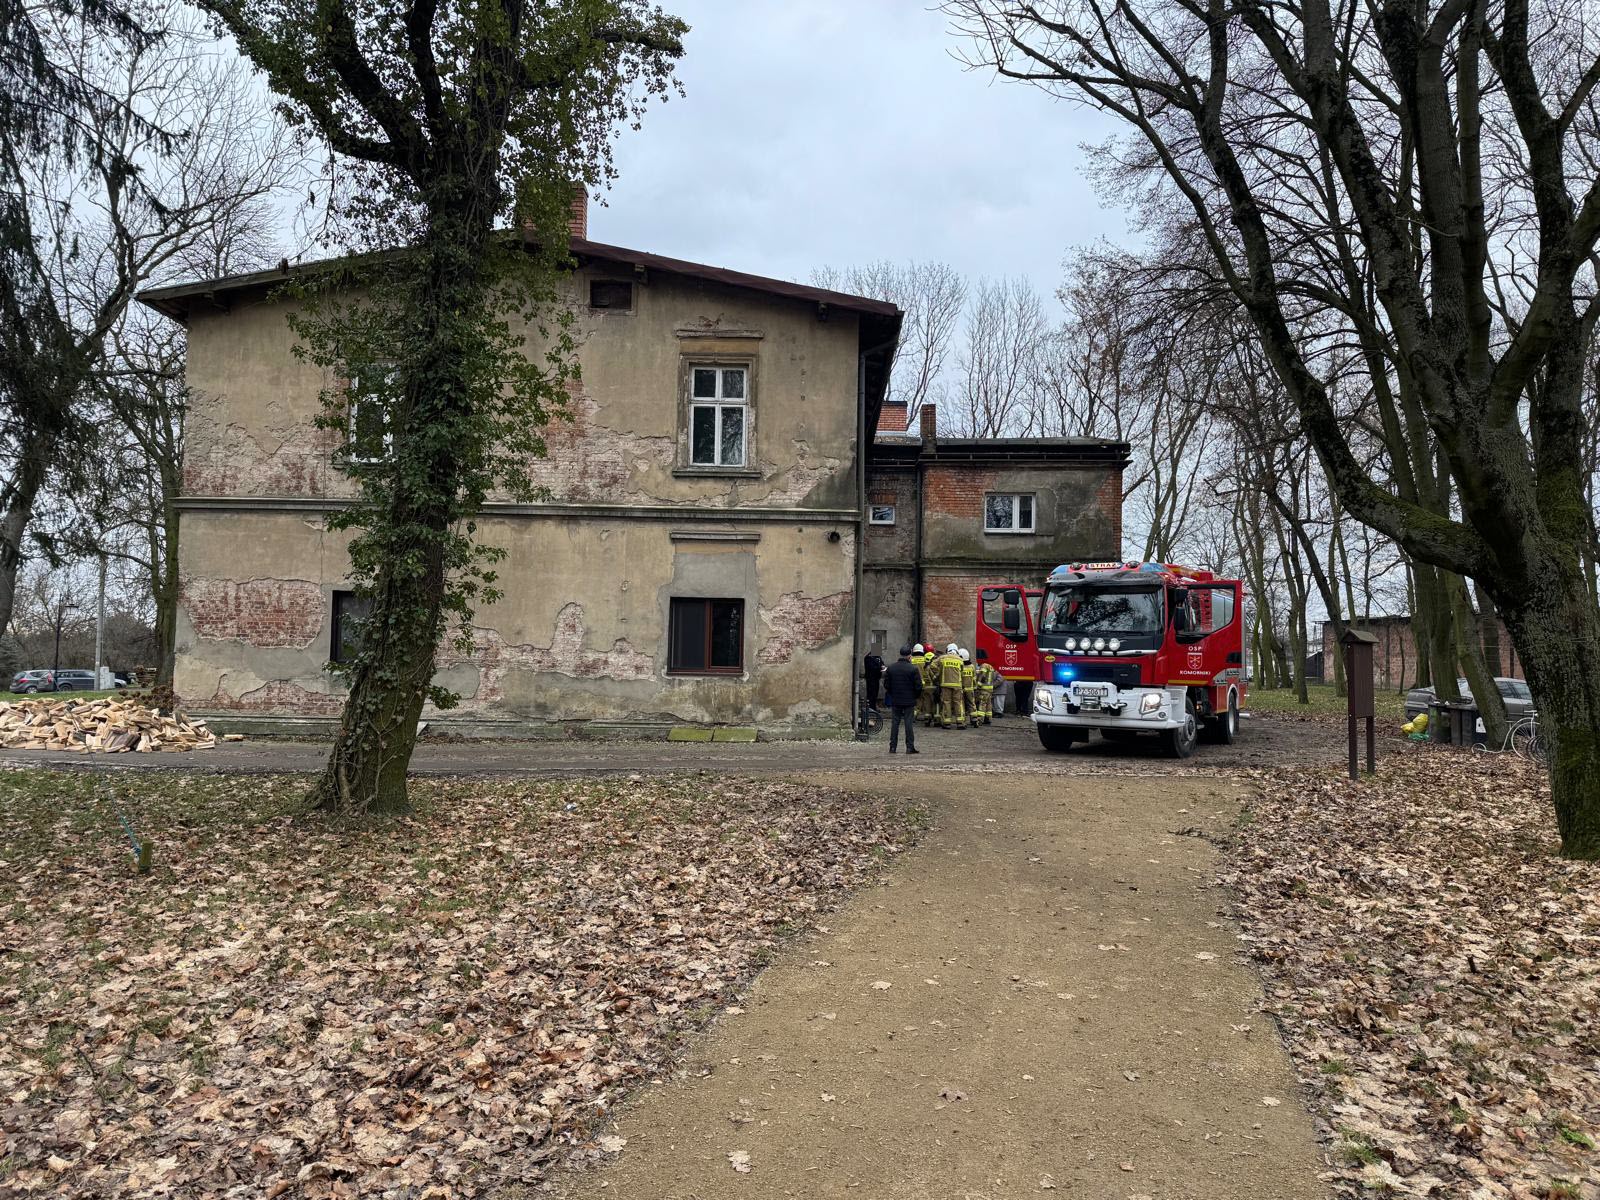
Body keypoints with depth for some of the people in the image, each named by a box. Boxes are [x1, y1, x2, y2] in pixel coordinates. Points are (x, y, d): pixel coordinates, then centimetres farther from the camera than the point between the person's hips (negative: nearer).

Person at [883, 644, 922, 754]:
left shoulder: (891, 667, 0)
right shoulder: (913, 669, -11)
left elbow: (886, 684, 5)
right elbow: (918, 686, -10)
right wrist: (917, 696, 8)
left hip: (895, 700, 3)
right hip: (909, 701, -3)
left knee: (894, 723, 8)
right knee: (909, 723, 1)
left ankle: (892, 747, 8)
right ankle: (910, 747, 2)